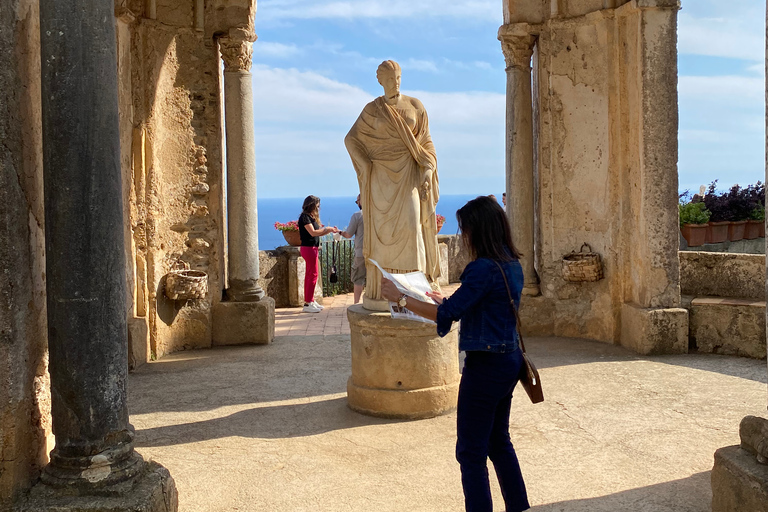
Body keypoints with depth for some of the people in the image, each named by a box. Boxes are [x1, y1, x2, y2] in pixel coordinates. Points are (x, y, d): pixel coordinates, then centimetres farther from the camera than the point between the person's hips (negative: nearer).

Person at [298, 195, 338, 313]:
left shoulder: (311, 217, 16)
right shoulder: (305, 217, -13)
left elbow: (318, 233, 15)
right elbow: (313, 232, -21)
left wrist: (330, 230, 5)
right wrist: (326, 229, -13)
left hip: (313, 248, 10)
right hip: (308, 248, -10)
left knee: (310, 275, 13)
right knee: (313, 275, -8)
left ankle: (311, 300, 20)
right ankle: (308, 304, -5)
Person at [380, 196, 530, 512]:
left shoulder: (484, 269, -20)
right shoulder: (512, 265, 8)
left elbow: (448, 315, -20)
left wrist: (400, 298, -15)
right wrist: (445, 301, 20)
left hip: (486, 364, -10)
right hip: (509, 359, 10)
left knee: (471, 451, 2)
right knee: (499, 442, 23)